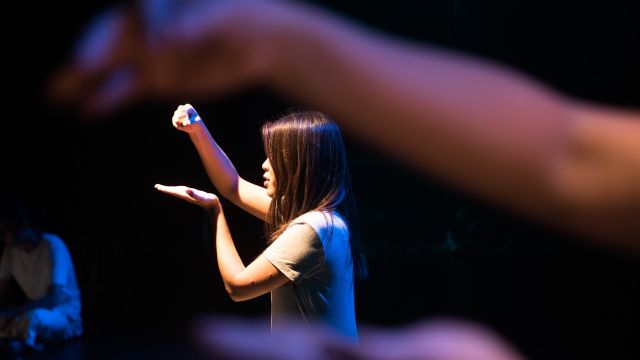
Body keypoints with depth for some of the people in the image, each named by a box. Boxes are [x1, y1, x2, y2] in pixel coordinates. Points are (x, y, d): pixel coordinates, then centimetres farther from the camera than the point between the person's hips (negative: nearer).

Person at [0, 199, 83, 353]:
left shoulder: (53, 246, -22)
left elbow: (54, 299, -29)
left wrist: (12, 313, -36)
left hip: (65, 317, -7)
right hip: (35, 311, 7)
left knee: (33, 318, -39)